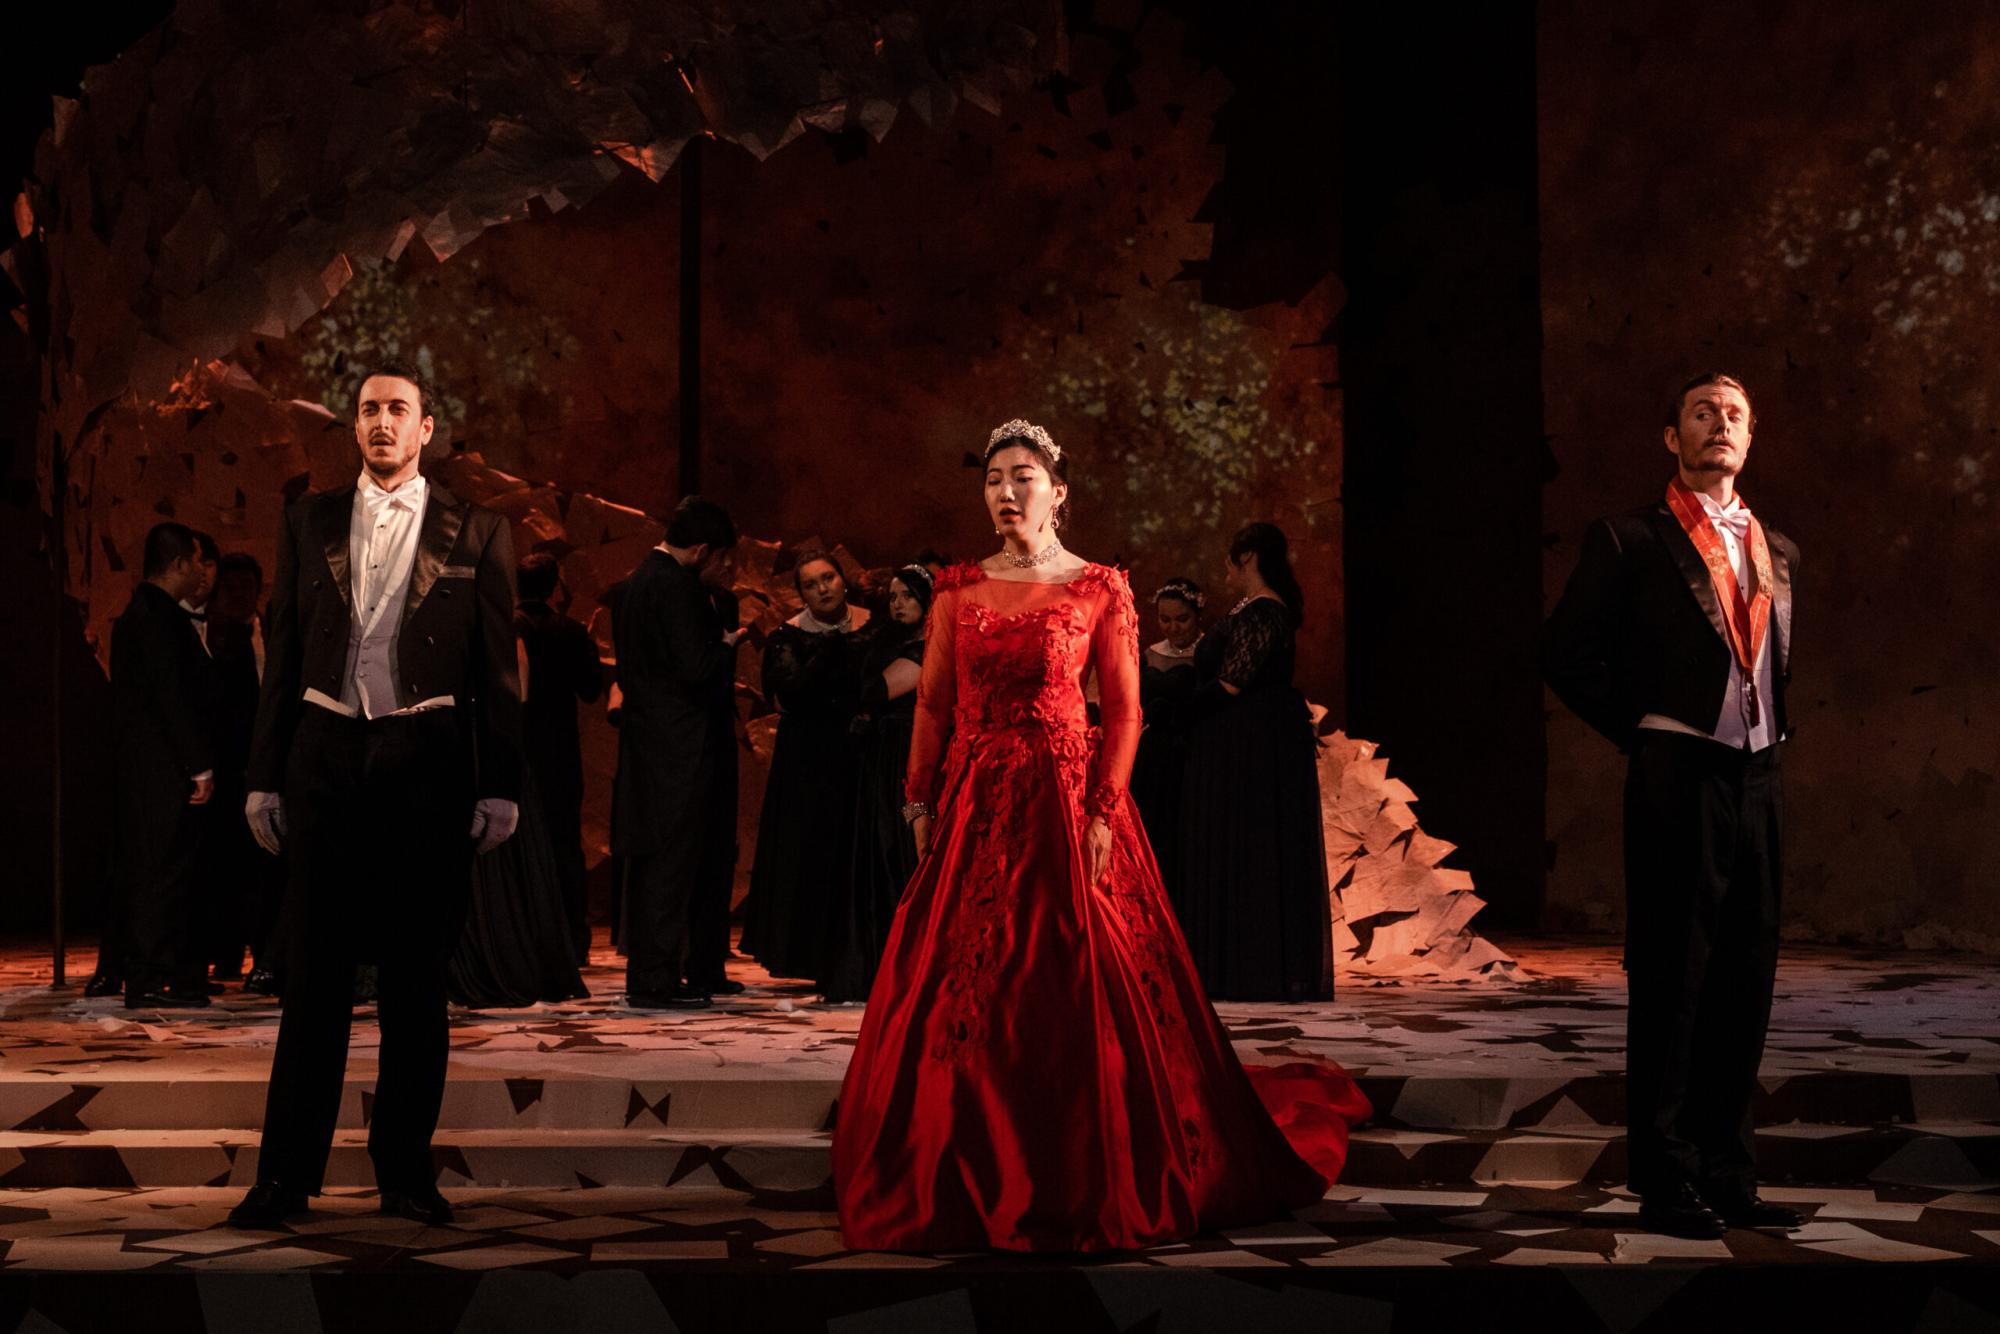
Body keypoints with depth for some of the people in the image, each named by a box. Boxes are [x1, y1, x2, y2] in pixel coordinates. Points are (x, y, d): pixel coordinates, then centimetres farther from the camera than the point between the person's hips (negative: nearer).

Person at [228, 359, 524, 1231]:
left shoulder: (476, 534, 5)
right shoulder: (309, 524, 10)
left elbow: (495, 668, 2)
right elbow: (282, 656, 9)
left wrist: (500, 787, -3)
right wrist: (265, 776, 5)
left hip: (427, 764, -1)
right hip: (328, 758, 1)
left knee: (416, 980, 5)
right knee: (316, 975, 3)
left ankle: (406, 1169, 14)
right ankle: (287, 1173, 8)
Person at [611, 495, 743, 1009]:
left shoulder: (639, 580, 15)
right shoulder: (677, 585, -15)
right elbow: (697, 666, -21)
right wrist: (727, 644, 0)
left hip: (646, 736, 10)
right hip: (678, 743, -10)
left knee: (652, 859, 13)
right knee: (672, 857, -6)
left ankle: (646, 973, 19)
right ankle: (657, 979, -4)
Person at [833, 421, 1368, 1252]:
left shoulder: (1099, 590, 0)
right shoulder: (959, 589, 8)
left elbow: (1124, 712, -3)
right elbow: (932, 705, 8)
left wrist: (1104, 811, -12)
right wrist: (921, 803, 1)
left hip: (1065, 803, -3)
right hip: (972, 809, 3)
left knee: (1071, 990, -2)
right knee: (963, 995, 4)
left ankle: (1082, 1185, 11)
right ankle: (970, 1183, 18)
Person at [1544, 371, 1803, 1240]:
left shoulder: (1776, 551, 16)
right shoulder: (1630, 541, -2)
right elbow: (1567, 655, -3)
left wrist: (1776, 733, 13)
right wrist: (1642, 734, -2)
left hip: (1760, 779, 6)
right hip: (1679, 778, -6)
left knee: (1744, 988, 8)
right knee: (1671, 983, -1)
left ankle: (1727, 1177, 16)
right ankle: (1667, 1183, 5)